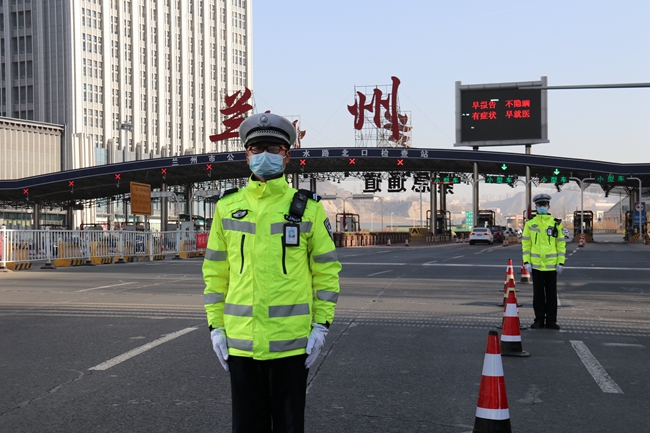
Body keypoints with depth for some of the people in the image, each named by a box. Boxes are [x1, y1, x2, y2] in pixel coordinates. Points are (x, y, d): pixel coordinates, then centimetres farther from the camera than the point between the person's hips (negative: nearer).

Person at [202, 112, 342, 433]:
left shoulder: (307, 207, 0)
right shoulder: (227, 207, 5)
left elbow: (326, 269, 2)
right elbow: (215, 272, 8)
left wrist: (321, 324, -4)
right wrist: (215, 325, 4)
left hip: (291, 341, -2)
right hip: (241, 340, 2)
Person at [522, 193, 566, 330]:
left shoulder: (556, 223, 4)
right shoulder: (530, 224, 4)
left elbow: (561, 244, 4)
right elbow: (526, 244, 4)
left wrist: (561, 262, -2)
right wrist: (527, 262, -3)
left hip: (552, 265, 0)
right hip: (536, 265, 0)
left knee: (551, 294, 5)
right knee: (538, 294, 6)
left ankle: (551, 320, 14)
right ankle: (539, 320, 15)